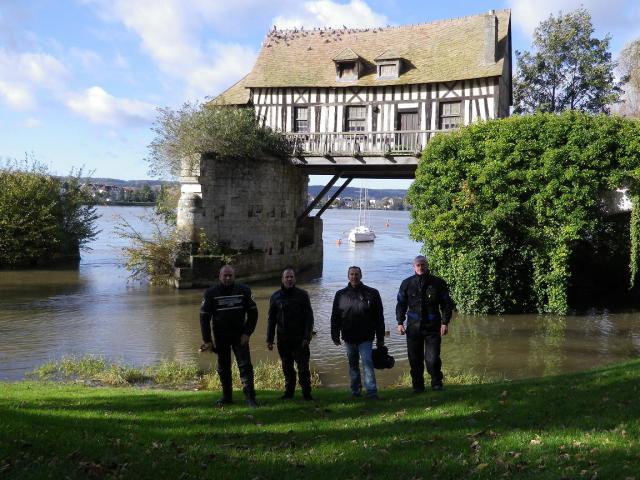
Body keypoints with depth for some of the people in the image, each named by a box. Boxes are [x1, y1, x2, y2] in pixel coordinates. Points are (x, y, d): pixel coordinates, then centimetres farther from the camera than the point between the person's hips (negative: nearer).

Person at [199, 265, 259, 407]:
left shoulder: (244, 291, -2)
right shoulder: (211, 293, -5)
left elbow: (253, 313, 2)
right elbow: (204, 317, -3)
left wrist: (247, 333, -7)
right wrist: (207, 340, -8)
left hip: (240, 336, 0)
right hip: (220, 337, 1)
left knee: (245, 366, -8)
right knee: (223, 368, 10)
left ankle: (250, 397, -7)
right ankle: (227, 396, 23)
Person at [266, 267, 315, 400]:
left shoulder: (302, 295, 0)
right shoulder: (276, 297, 7)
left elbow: (309, 318, -1)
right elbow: (271, 320, 10)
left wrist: (307, 337, -10)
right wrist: (269, 339, 5)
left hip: (300, 339, -2)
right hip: (283, 339, 3)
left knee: (303, 367, -3)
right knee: (287, 368, 9)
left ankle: (306, 393, 5)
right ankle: (289, 391, 20)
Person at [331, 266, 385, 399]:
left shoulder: (371, 293, 0)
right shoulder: (341, 294, 6)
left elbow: (379, 317, 2)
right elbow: (335, 317, 10)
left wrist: (380, 338, 0)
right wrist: (335, 335, 4)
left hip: (366, 337, -3)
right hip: (349, 338, 3)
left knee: (367, 363, -11)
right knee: (353, 365, 12)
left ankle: (372, 391, -7)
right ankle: (355, 391, 24)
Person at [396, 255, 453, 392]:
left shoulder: (438, 283, 3)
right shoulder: (407, 283, 7)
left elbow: (446, 304, 6)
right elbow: (401, 304, 13)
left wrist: (445, 322, -2)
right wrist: (400, 322, 5)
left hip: (432, 326, -2)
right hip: (413, 327, 2)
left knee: (433, 359, -8)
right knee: (415, 359, 6)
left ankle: (437, 383, 14)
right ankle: (418, 386, 20)